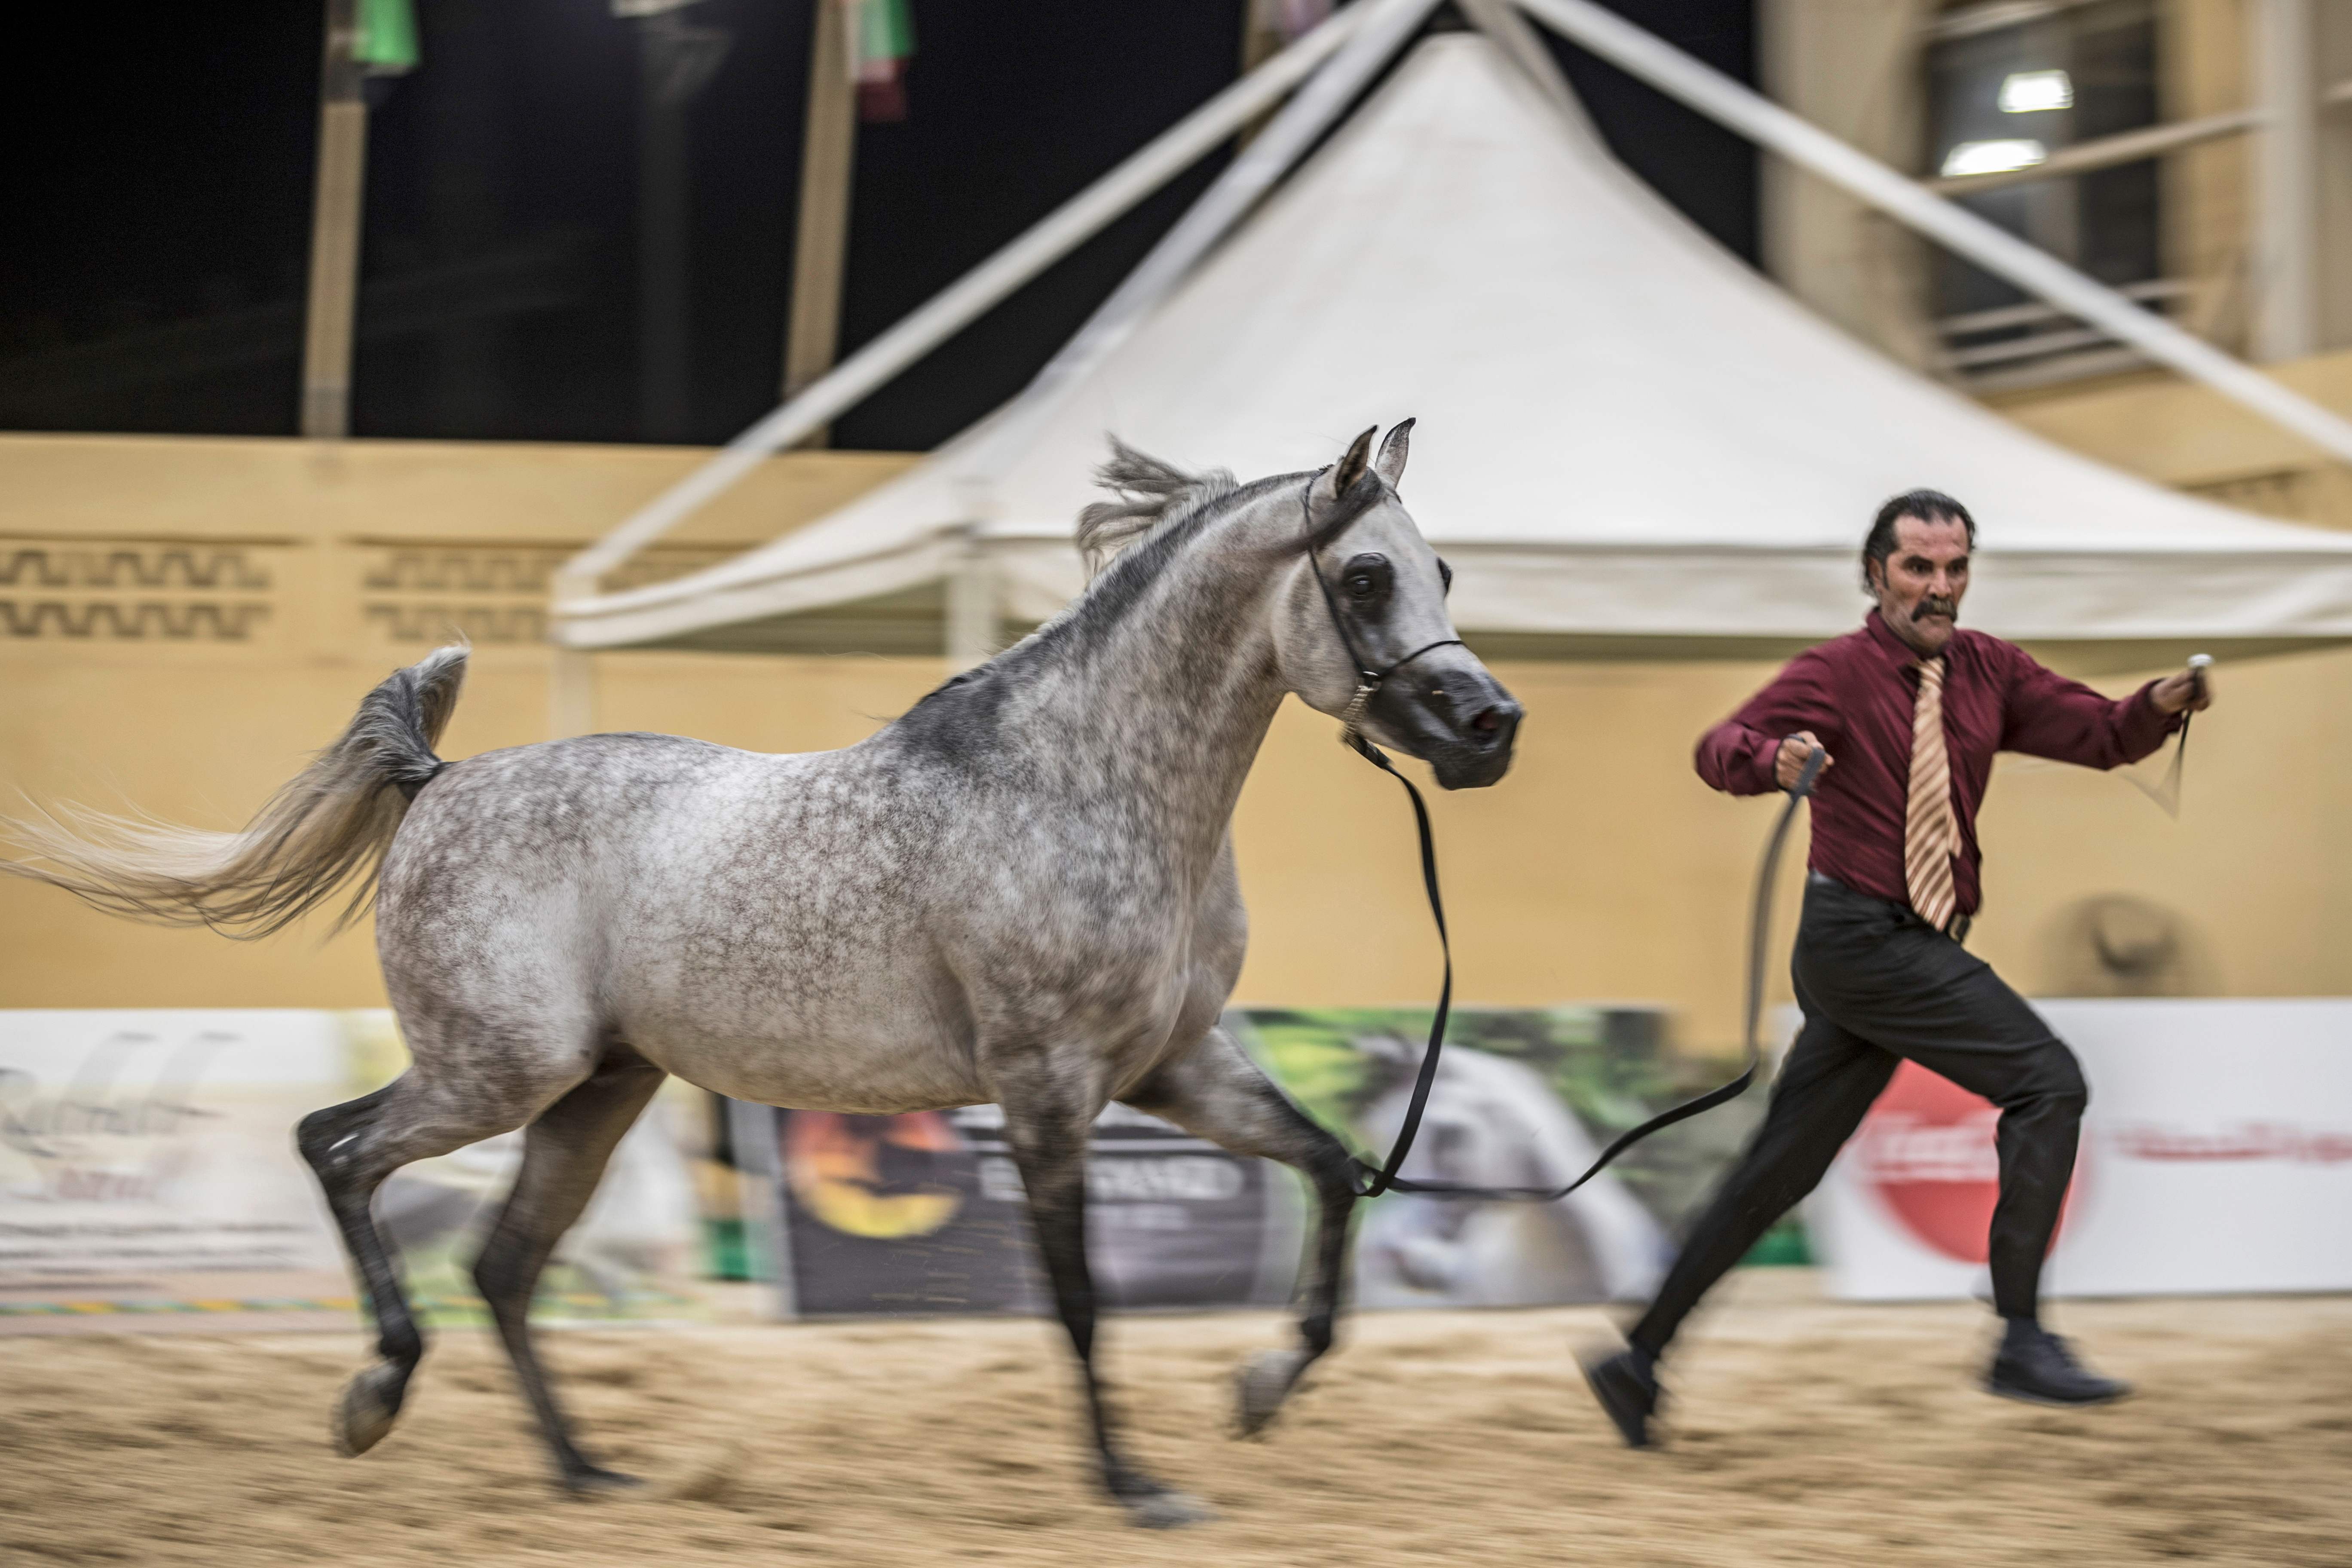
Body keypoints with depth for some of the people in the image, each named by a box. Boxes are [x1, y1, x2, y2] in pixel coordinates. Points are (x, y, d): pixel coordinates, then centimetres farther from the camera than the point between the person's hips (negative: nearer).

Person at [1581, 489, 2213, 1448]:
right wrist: (1776, 758, -35)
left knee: (1784, 1168, 10)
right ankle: (2021, 1341, -15)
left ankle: (1641, 1359, 16)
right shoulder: (1838, 674, -7)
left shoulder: (1988, 671, 12)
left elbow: (2099, 735, 10)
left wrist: (2161, 705, -11)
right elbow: (1720, 751, -13)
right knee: (2047, 1080, -16)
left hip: (1916, 952, 7)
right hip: (1860, 933, -7)